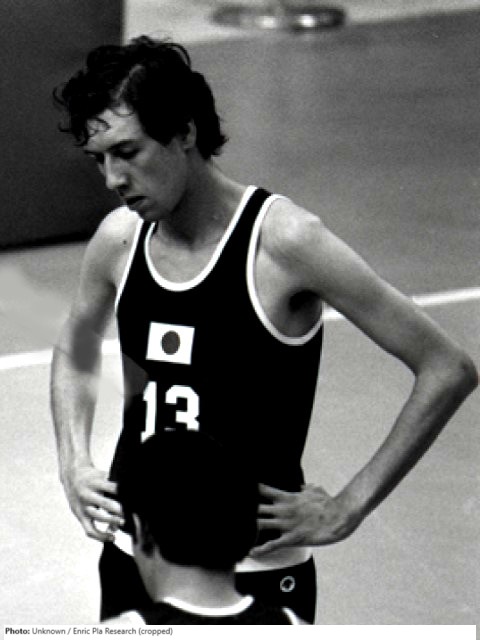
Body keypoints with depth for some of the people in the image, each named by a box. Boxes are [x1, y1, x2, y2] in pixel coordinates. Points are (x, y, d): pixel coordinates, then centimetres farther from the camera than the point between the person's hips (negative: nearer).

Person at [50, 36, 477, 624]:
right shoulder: (118, 239, 1)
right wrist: (74, 466, 9)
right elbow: (75, 354, 24)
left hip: (256, 573, -5)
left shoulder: (281, 242, -16)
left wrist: (346, 509, -14)